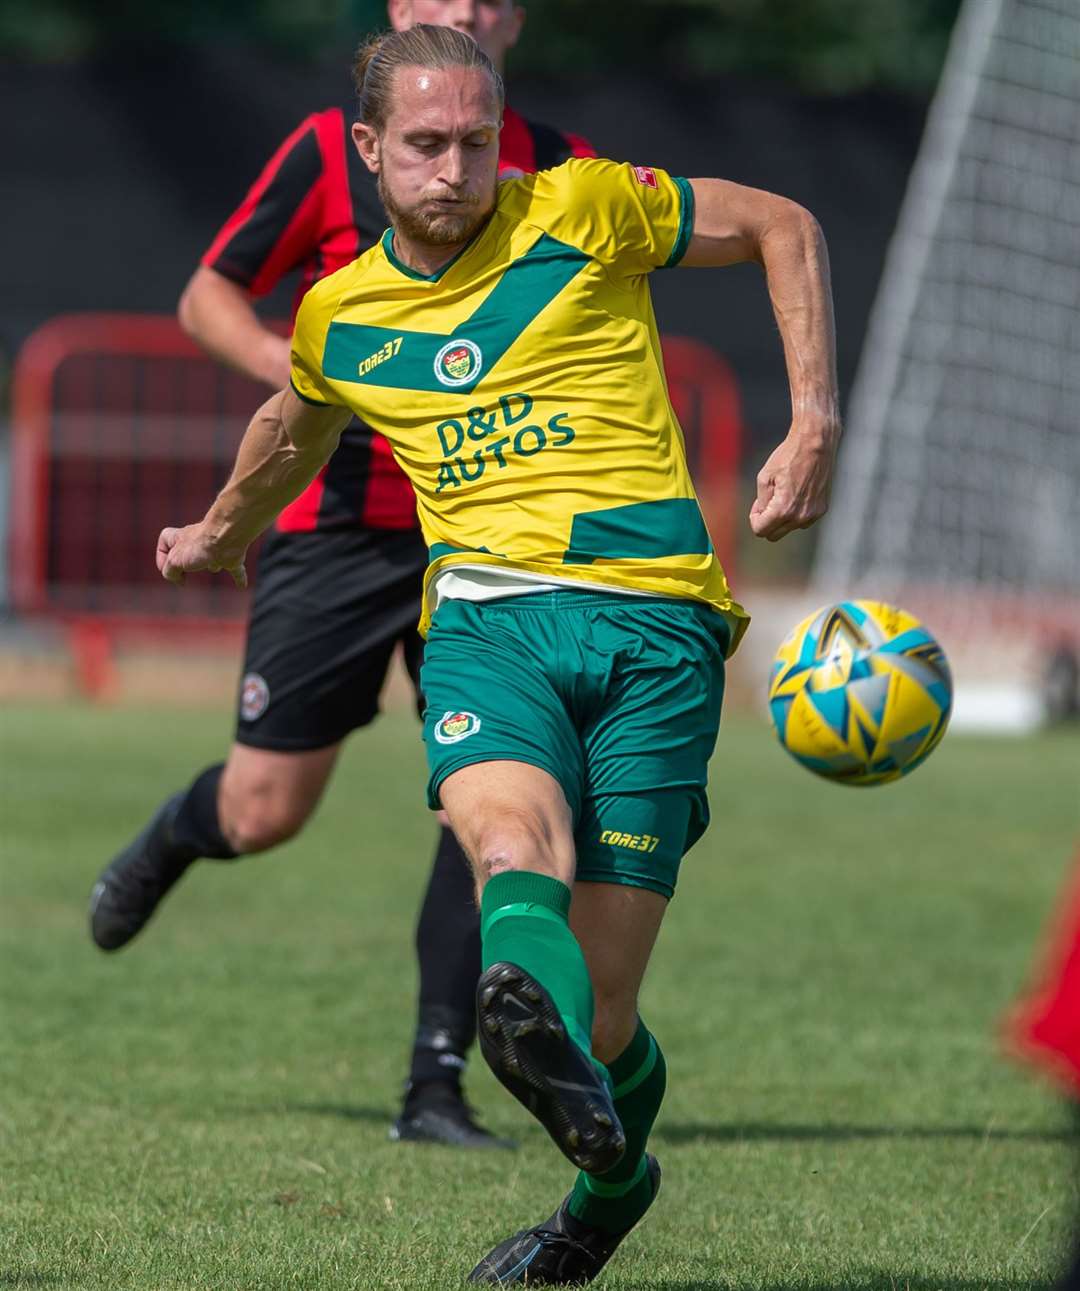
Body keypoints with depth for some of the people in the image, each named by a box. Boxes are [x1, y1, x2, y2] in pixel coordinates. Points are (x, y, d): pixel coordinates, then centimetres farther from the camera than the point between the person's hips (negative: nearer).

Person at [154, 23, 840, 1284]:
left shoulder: (579, 212, 5)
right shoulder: (338, 318, 16)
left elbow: (781, 225, 15)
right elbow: (293, 432, 39)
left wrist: (813, 426, 6)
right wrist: (219, 537, 57)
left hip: (653, 617, -2)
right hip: (483, 611, 2)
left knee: (599, 1012, -8)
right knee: (514, 843, -35)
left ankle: (611, 1184, 23)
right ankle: (548, 1047, -67)